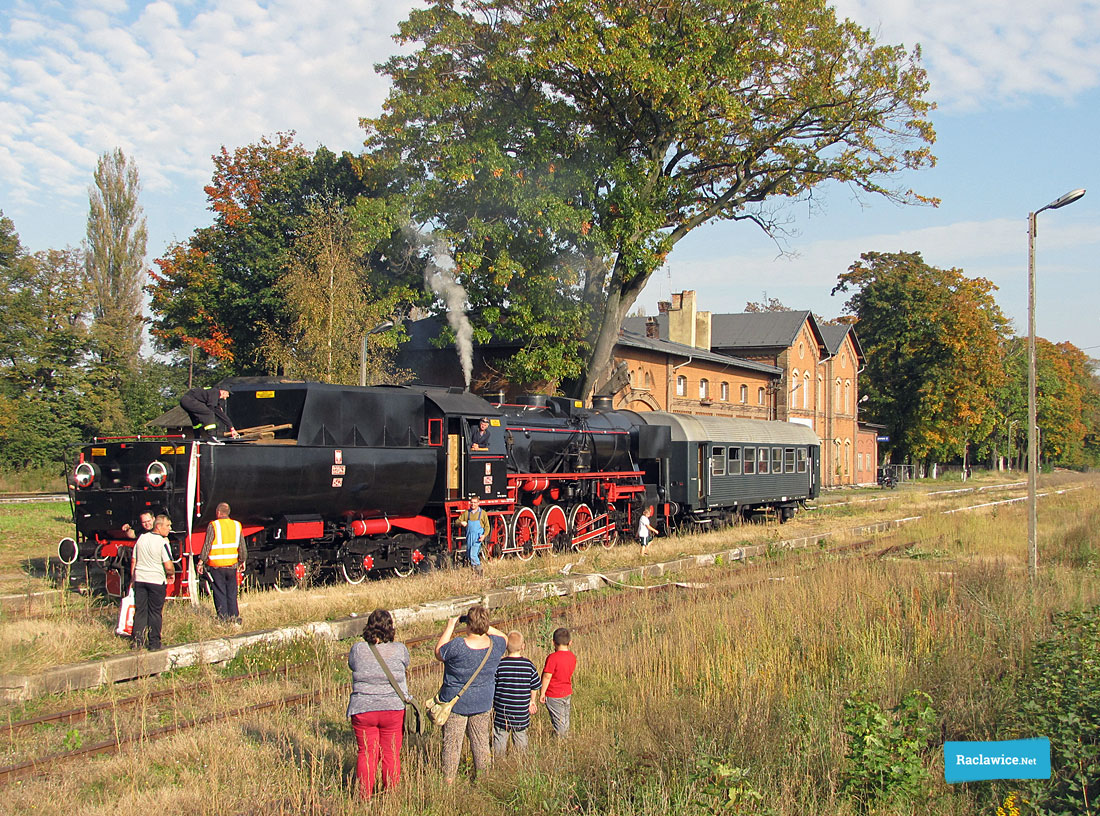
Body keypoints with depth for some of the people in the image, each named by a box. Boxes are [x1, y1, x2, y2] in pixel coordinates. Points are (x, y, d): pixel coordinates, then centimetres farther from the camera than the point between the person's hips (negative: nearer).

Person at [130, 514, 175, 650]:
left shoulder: (141, 538, 5)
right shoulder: (162, 542, -12)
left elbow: (133, 561, 10)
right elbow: (168, 566, -16)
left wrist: (132, 579, 19)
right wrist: (171, 574, 5)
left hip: (139, 579, 5)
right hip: (157, 580, -5)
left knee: (140, 611, 10)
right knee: (155, 612, 5)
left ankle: (137, 641, 10)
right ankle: (154, 643, 8)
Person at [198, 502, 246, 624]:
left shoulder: (213, 526, -8)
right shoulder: (236, 525, 5)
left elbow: (207, 545, -9)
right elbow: (242, 546, 9)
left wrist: (201, 562, -4)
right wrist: (242, 560, 21)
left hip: (216, 565, -3)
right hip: (232, 565, 4)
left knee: (220, 593, 3)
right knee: (232, 593, 12)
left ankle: (223, 618, 3)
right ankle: (234, 617, 12)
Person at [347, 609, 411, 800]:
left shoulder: (357, 650, -7)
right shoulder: (399, 650, -8)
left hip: (362, 710, 1)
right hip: (393, 709, -1)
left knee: (366, 753, 10)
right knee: (391, 754, 9)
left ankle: (365, 797, 14)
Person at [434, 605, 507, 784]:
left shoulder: (458, 646, -26)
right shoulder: (495, 644, -13)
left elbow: (438, 653, -7)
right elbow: (505, 639, 12)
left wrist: (449, 627, -3)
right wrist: (486, 627, 5)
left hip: (455, 702, -4)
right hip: (482, 703, 4)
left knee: (452, 742, 8)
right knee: (481, 742, 17)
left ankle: (448, 781, 15)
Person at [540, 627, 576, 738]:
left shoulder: (552, 657, -22)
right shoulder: (572, 657, -2)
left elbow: (547, 676, -21)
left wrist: (542, 693, -12)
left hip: (554, 696, -7)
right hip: (568, 693, 7)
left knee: (558, 722, 3)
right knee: (565, 721, 19)